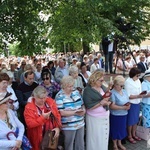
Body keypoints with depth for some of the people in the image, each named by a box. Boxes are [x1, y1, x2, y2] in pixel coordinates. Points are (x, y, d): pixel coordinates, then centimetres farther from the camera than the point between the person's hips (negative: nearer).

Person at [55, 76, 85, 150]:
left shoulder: (76, 92, 6)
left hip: (80, 123, 6)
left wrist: (83, 110, -8)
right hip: (69, 126, -6)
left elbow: (82, 104, 14)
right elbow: (61, 112, -20)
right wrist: (75, 112, -20)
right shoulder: (60, 96, -14)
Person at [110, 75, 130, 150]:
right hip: (115, 115, -7)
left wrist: (128, 105, -11)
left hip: (124, 114, 7)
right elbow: (112, 106, -24)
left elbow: (127, 101, 13)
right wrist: (123, 107, -21)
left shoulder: (124, 91, 4)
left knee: (122, 129, 19)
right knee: (115, 130, 9)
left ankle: (119, 143, 39)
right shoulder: (112, 93, -19)